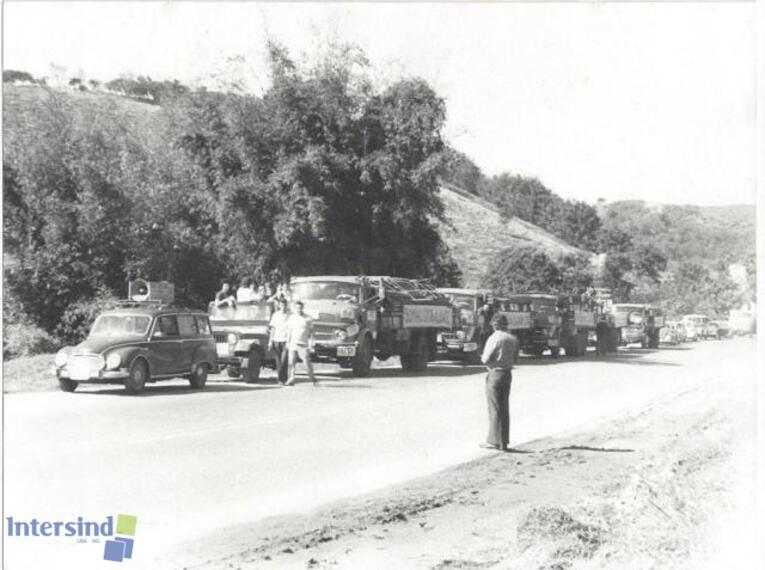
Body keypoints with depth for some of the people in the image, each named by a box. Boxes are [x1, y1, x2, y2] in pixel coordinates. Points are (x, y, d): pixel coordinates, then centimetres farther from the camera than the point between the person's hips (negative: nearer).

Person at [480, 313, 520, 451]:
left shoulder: (494, 338, -16)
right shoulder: (514, 339, 5)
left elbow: (485, 359, -16)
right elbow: (514, 358, 12)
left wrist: (483, 357, 4)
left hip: (495, 374, -6)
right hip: (508, 374, 6)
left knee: (494, 409, 0)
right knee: (505, 409, 11)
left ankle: (494, 441, 2)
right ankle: (504, 442, 14)